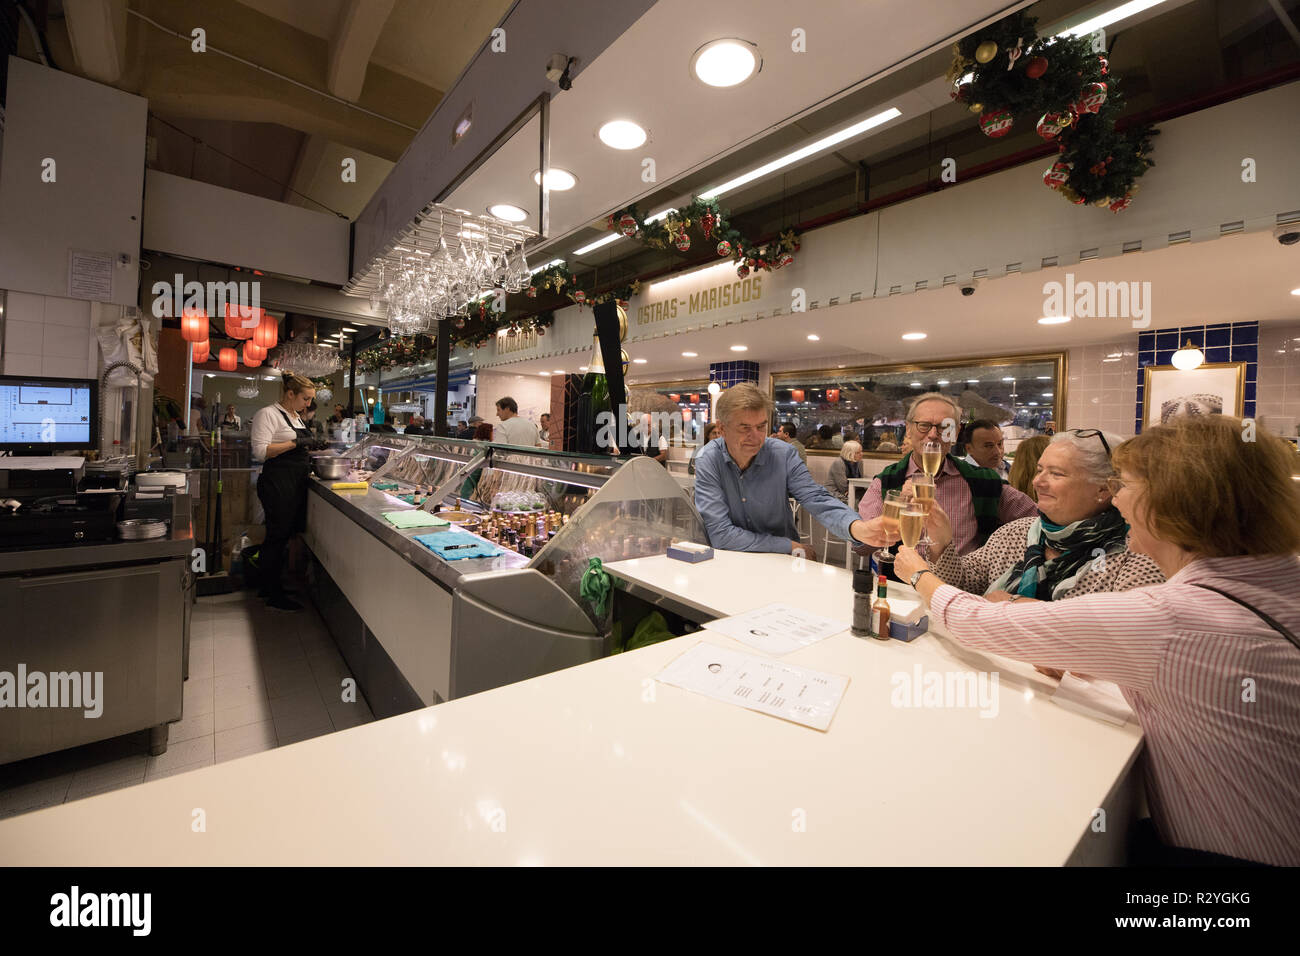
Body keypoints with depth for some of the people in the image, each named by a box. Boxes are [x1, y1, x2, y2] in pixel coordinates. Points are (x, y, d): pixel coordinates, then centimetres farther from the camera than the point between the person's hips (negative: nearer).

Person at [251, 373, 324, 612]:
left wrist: (310, 447, 10)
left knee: (285, 534, 13)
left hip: (296, 483, 9)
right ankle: (274, 597, 7)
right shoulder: (268, 414, -8)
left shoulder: (296, 416, 19)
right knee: (278, 536, -2)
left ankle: (270, 587, 26)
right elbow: (261, 451, -17)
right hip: (278, 482, -9)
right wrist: (296, 443, -19)